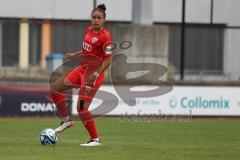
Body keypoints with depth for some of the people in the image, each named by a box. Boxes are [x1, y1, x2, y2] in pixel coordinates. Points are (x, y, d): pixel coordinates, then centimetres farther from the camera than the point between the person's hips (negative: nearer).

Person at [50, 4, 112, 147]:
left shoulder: (105, 36, -17)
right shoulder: (89, 30, 7)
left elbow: (108, 60, -18)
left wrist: (96, 74, -26)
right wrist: (75, 55, 20)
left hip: (93, 74, -9)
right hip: (82, 70, 9)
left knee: (81, 108, -13)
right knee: (55, 88, 9)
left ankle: (96, 140, -3)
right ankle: (66, 120, 19)